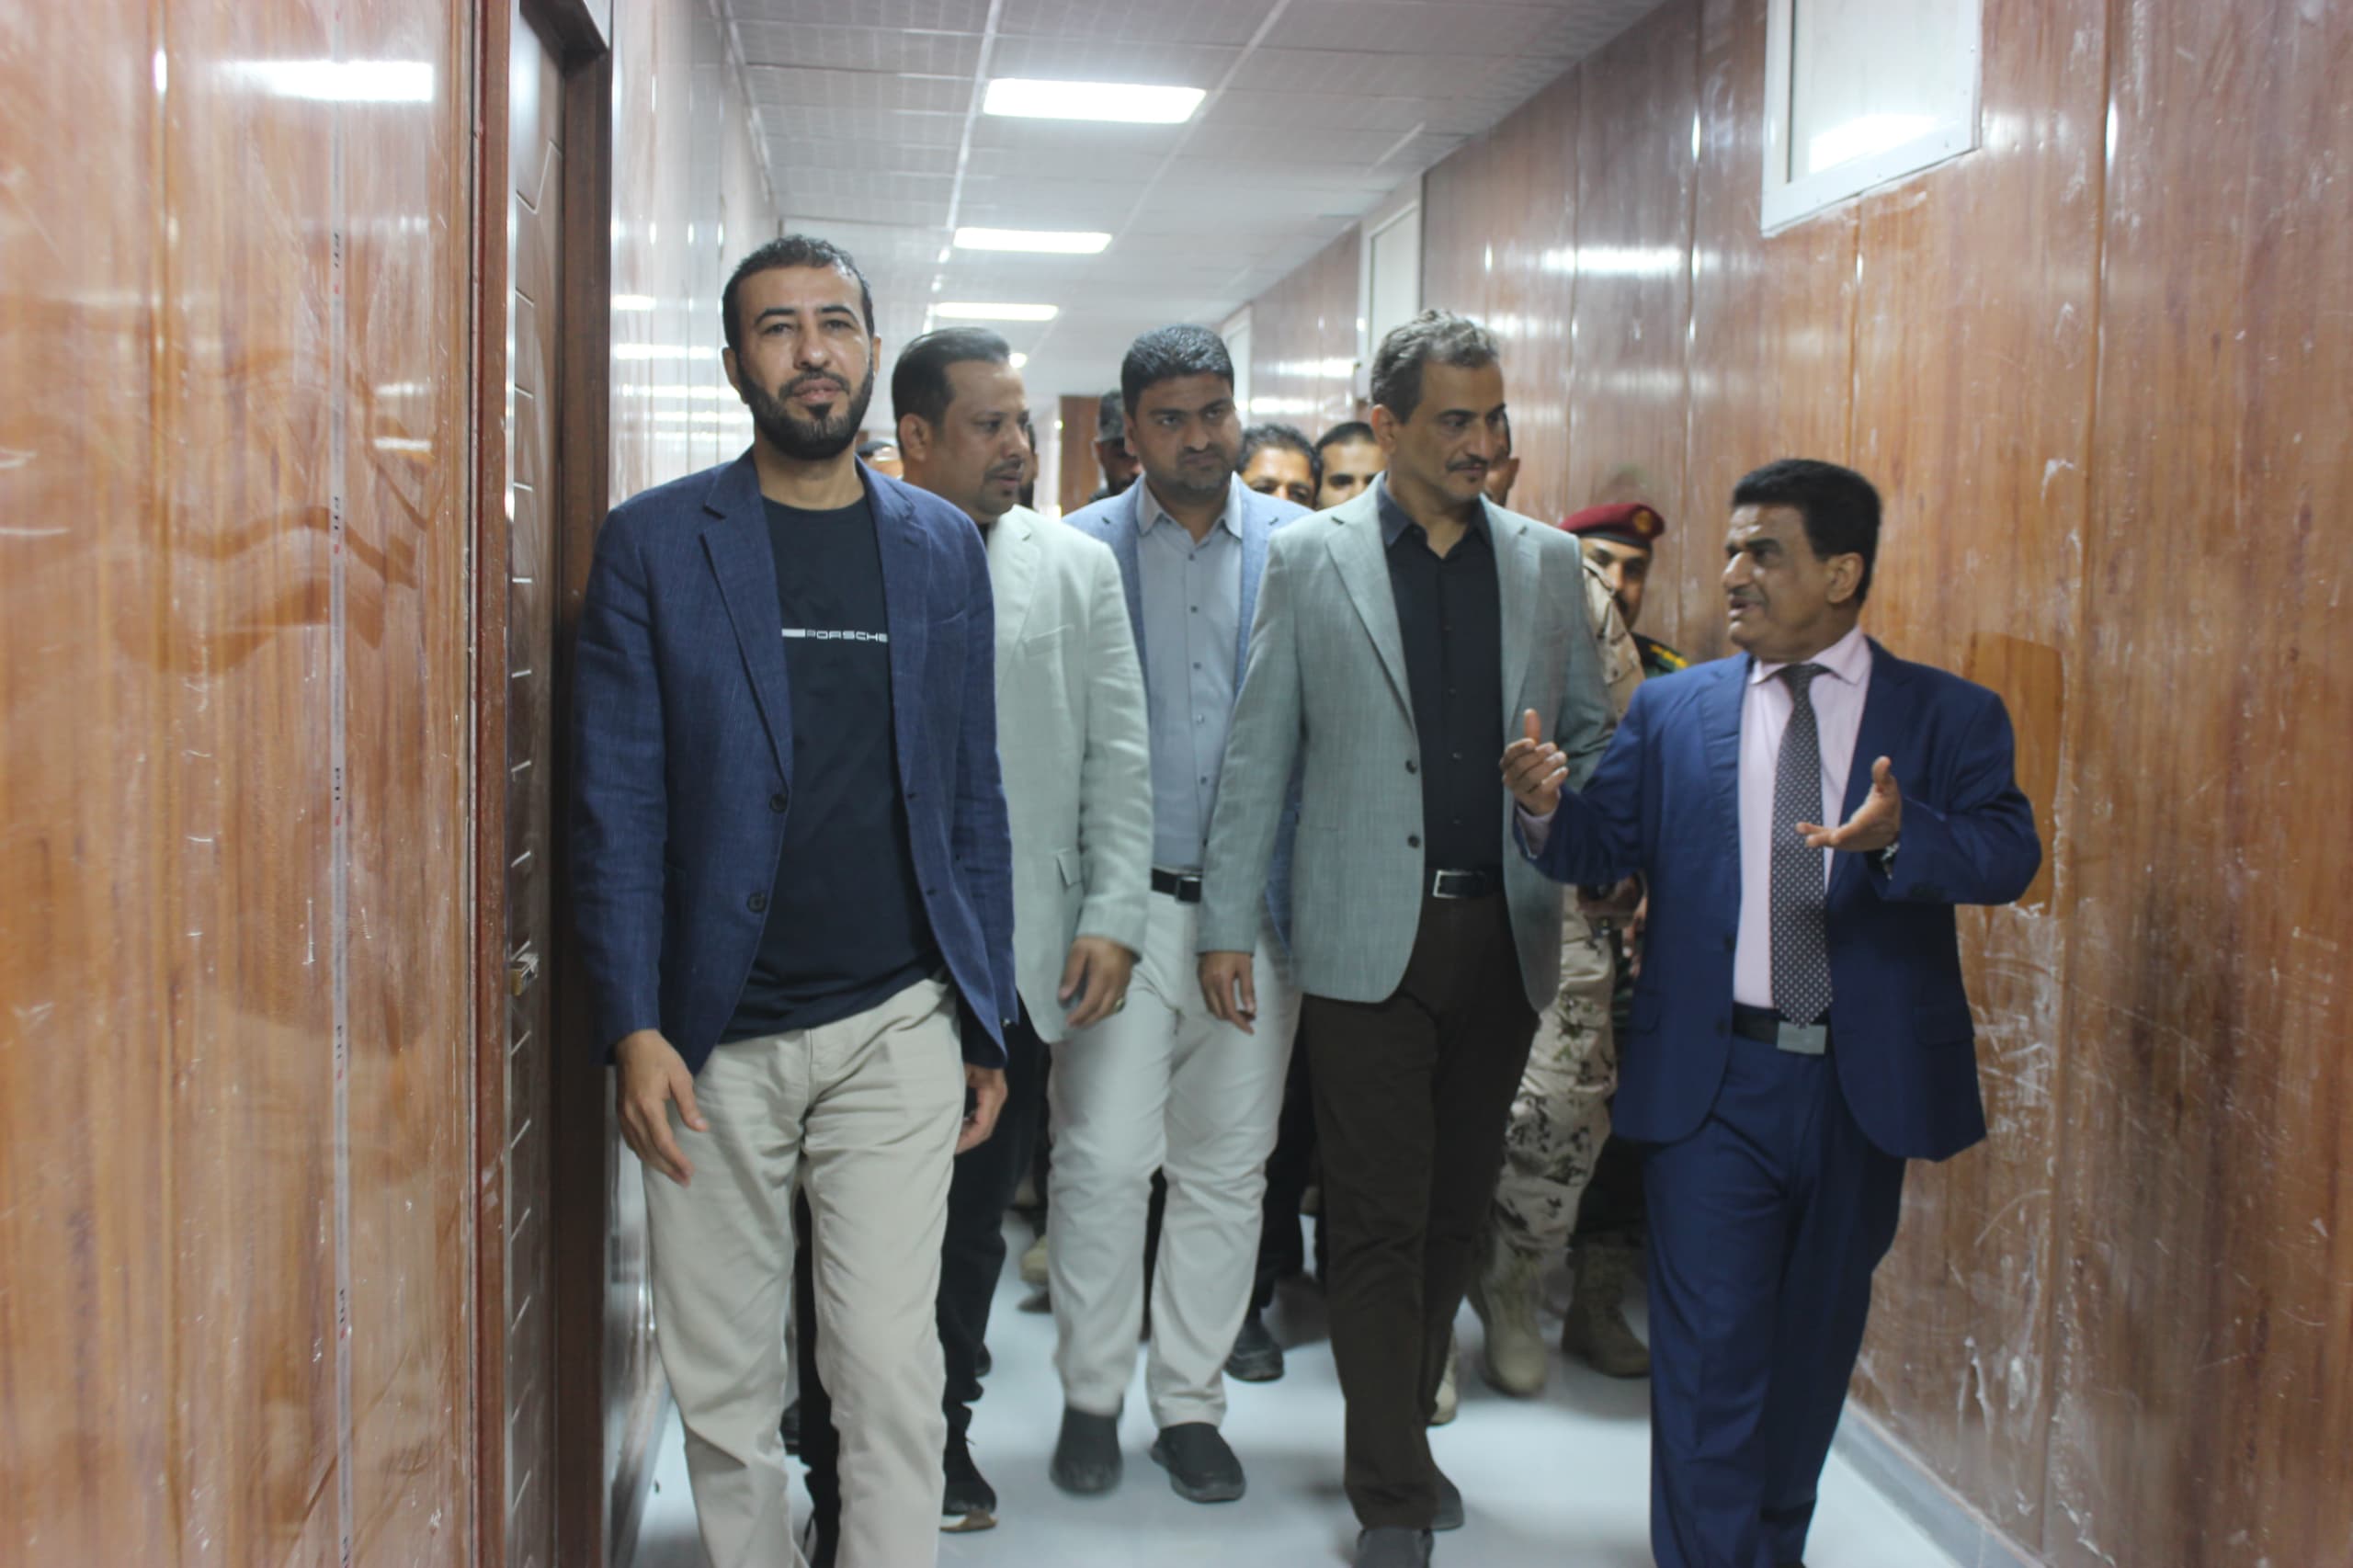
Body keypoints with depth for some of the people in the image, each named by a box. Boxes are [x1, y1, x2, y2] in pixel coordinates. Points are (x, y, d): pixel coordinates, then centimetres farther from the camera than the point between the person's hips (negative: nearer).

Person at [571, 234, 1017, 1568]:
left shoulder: (945, 545, 7)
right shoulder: (655, 542, 1)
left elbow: (974, 798, 9)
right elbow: (617, 801, -2)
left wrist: (988, 1022, 7)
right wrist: (634, 1027, -10)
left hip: (897, 1028, 1)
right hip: (713, 1038, 0)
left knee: (893, 1371, -1)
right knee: (722, 1385, 10)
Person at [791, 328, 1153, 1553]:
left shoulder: (1077, 567, 8)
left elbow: (1119, 759, 7)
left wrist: (1112, 916, -1)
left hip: (1021, 962, 3)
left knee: (975, 1222, 15)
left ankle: (943, 1437, 33)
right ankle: (839, 1478, 21)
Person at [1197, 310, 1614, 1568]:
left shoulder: (1547, 563, 8)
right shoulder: (1308, 559, 1)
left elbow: (1589, 731, 13)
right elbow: (1260, 752, 2)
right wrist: (1226, 922, -1)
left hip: (1504, 934, 3)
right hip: (1367, 936, -3)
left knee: (1455, 1207, 13)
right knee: (1379, 1222, 1)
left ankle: (1402, 1425, 32)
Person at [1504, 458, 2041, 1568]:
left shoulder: (1948, 715, 1)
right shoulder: (1673, 710, 5)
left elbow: (2009, 853, -12)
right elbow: (1602, 852, 1)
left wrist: (1900, 834, -31)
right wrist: (1547, 806, -20)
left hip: (1864, 1086, 1)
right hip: (1713, 1080, -1)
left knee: (1816, 1342, 18)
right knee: (1709, 1351, 0)